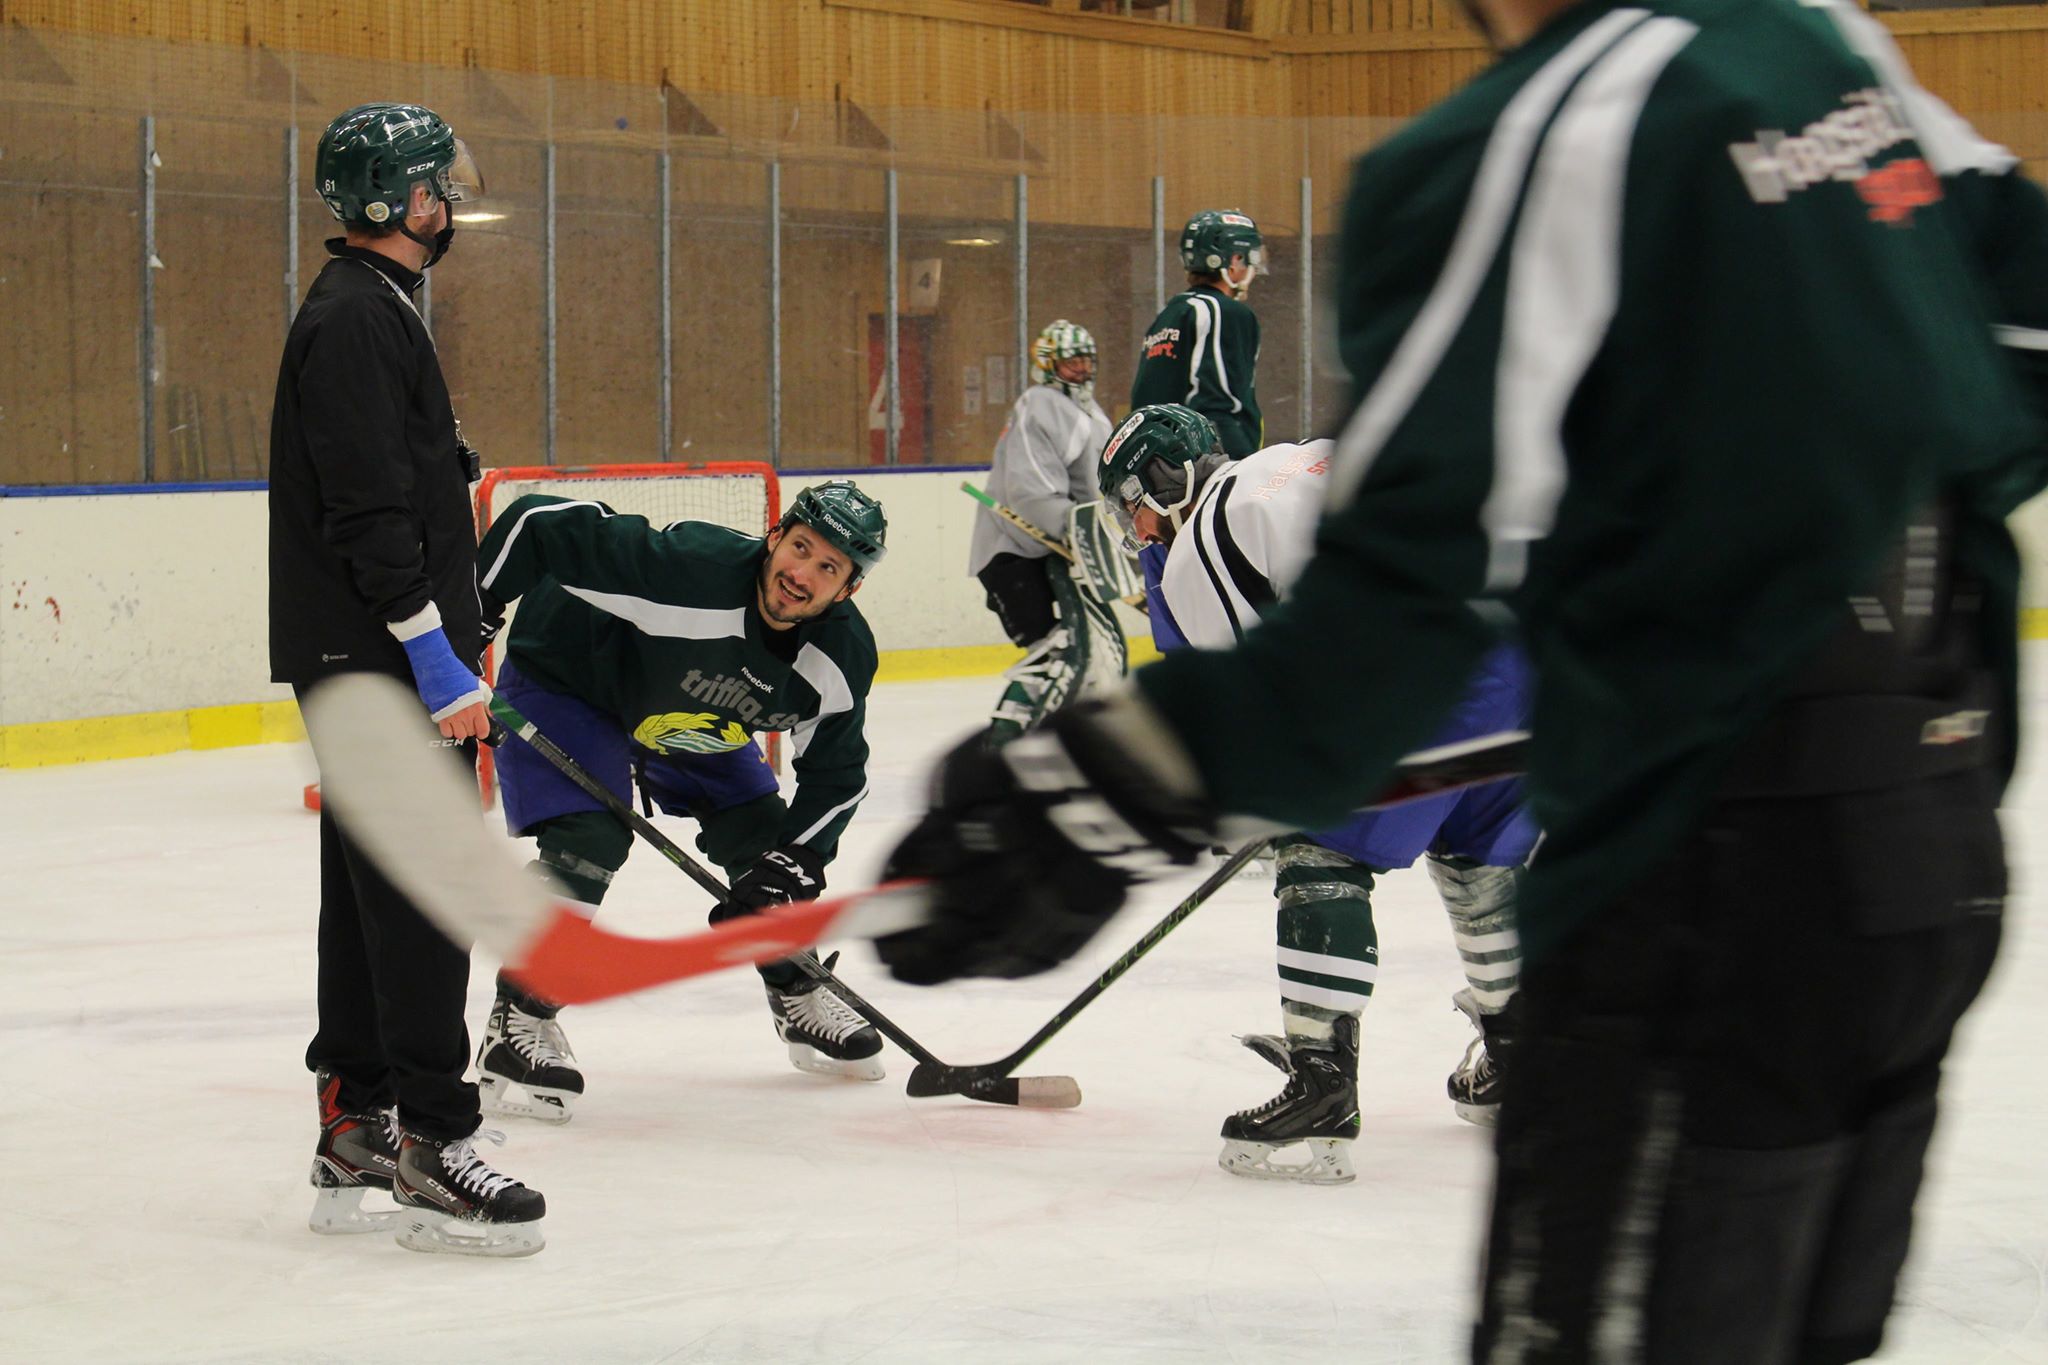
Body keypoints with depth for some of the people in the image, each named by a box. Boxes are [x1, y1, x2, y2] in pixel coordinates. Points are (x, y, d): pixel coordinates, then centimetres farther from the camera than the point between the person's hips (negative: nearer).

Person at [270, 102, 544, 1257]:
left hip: (372, 659, 11)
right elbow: (371, 515, -22)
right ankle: (432, 1151, -11)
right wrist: (440, 661, -23)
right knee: (422, 900, -11)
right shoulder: (358, 320, -15)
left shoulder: (369, 313, 19)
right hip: (378, 657, -11)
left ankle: (357, 1131, 19)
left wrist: (456, 637, 25)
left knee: (370, 895, 13)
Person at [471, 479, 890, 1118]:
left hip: (691, 719, 6)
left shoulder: (843, 658, -19)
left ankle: (797, 996, 29)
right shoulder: (686, 567, -41)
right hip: (564, 682, -6)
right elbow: (537, 523, -40)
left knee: (763, 837, 5)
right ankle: (517, 1024, -12)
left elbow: (835, 775, -4)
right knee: (587, 842, -23)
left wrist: (796, 863, -16)